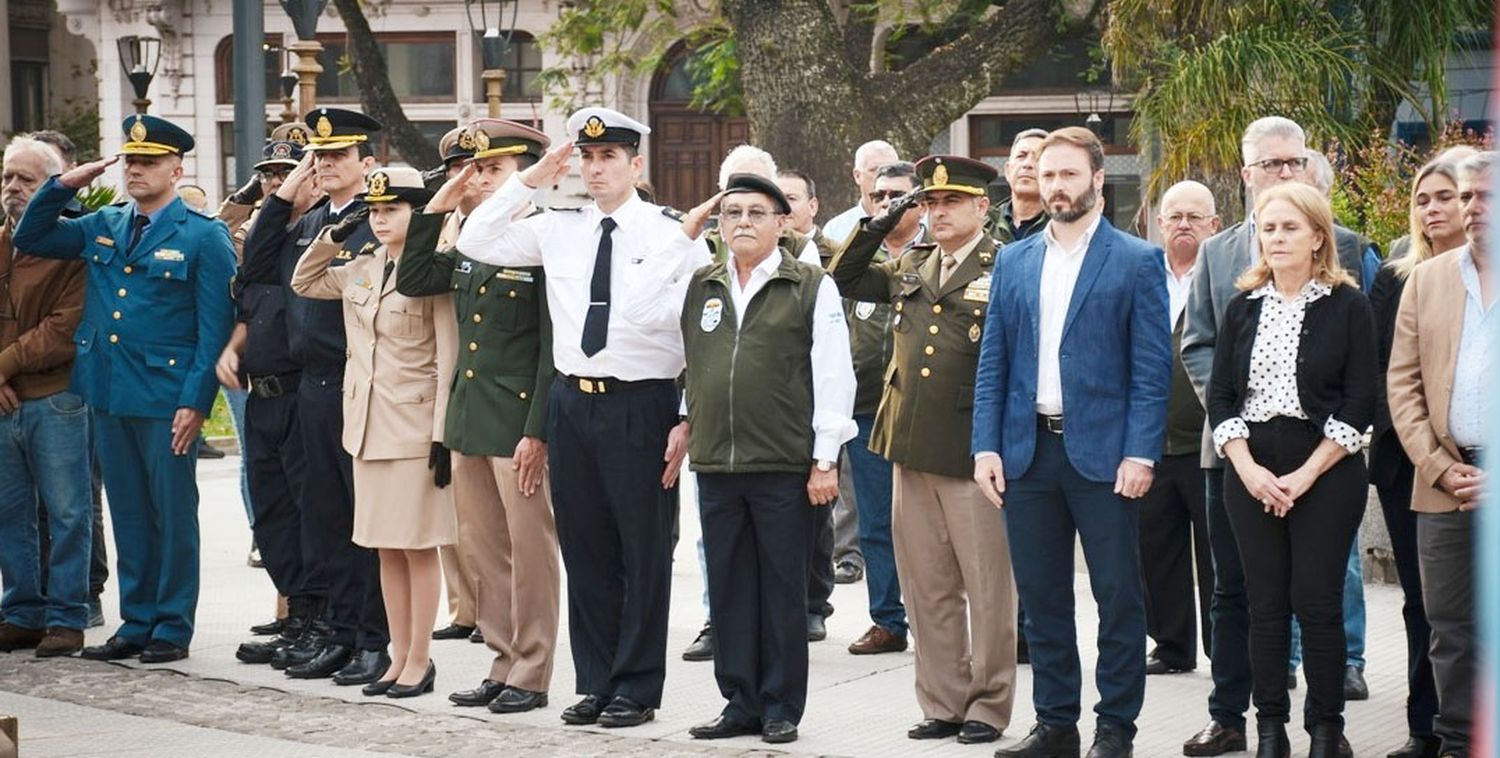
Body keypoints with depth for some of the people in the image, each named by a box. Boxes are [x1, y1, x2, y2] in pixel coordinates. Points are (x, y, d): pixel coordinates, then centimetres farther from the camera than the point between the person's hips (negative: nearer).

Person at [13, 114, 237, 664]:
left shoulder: (204, 236, -4)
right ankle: (136, 623, 19)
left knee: (173, 513, 2)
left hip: (167, 400, -5)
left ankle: (172, 629, 10)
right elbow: (29, 239, 18)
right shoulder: (102, 226, 12)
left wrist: (195, 401, -16)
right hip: (109, 395, 6)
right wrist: (66, 185, 4)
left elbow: (215, 328, -8)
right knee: (128, 515, 11)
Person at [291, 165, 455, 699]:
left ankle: (420, 660, 7)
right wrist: (334, 236, 8)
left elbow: (448, 361, -12)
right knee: (385, 549, 10)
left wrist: (443, 435, -16)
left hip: (414, 426, -7)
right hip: (368, 425, 7)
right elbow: (302, 283, 24)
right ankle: (399, 657, 17)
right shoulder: (360, 271, 10)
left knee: (418, 546, -1)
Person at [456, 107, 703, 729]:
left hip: (641, 405, -5)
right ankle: (595, 683, 21)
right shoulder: (557, 230, 9)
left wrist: (690, 421, -10)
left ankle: (637, 688, 12)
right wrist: (528, 182, 3)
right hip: (571, 402, 5)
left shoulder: (672, 235, -4)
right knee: (584, 549, 10)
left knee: (643, 550, 2)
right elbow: (474, 243, 11)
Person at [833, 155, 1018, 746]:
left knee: (988, 587, 2)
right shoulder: (910, 269, 13)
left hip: (974, 453, -6)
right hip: (911, 451, 6)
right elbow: (843, 280, 23)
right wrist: (881, 224, 11)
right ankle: (943, 703, 19)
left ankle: (989, 705, 12)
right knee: (927, 587, 11)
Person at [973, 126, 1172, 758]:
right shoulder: (1014, 261, 12)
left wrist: (1140, 453, -13)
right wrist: (986, 446, 1)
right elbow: (993, 362, 11)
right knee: (1041, 597, 8)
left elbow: (1152, 368, -5)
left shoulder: (1138, 261, 0)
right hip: (1026, 450, 4)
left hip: (1103, 452, -4)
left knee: (1118, 597, 0)